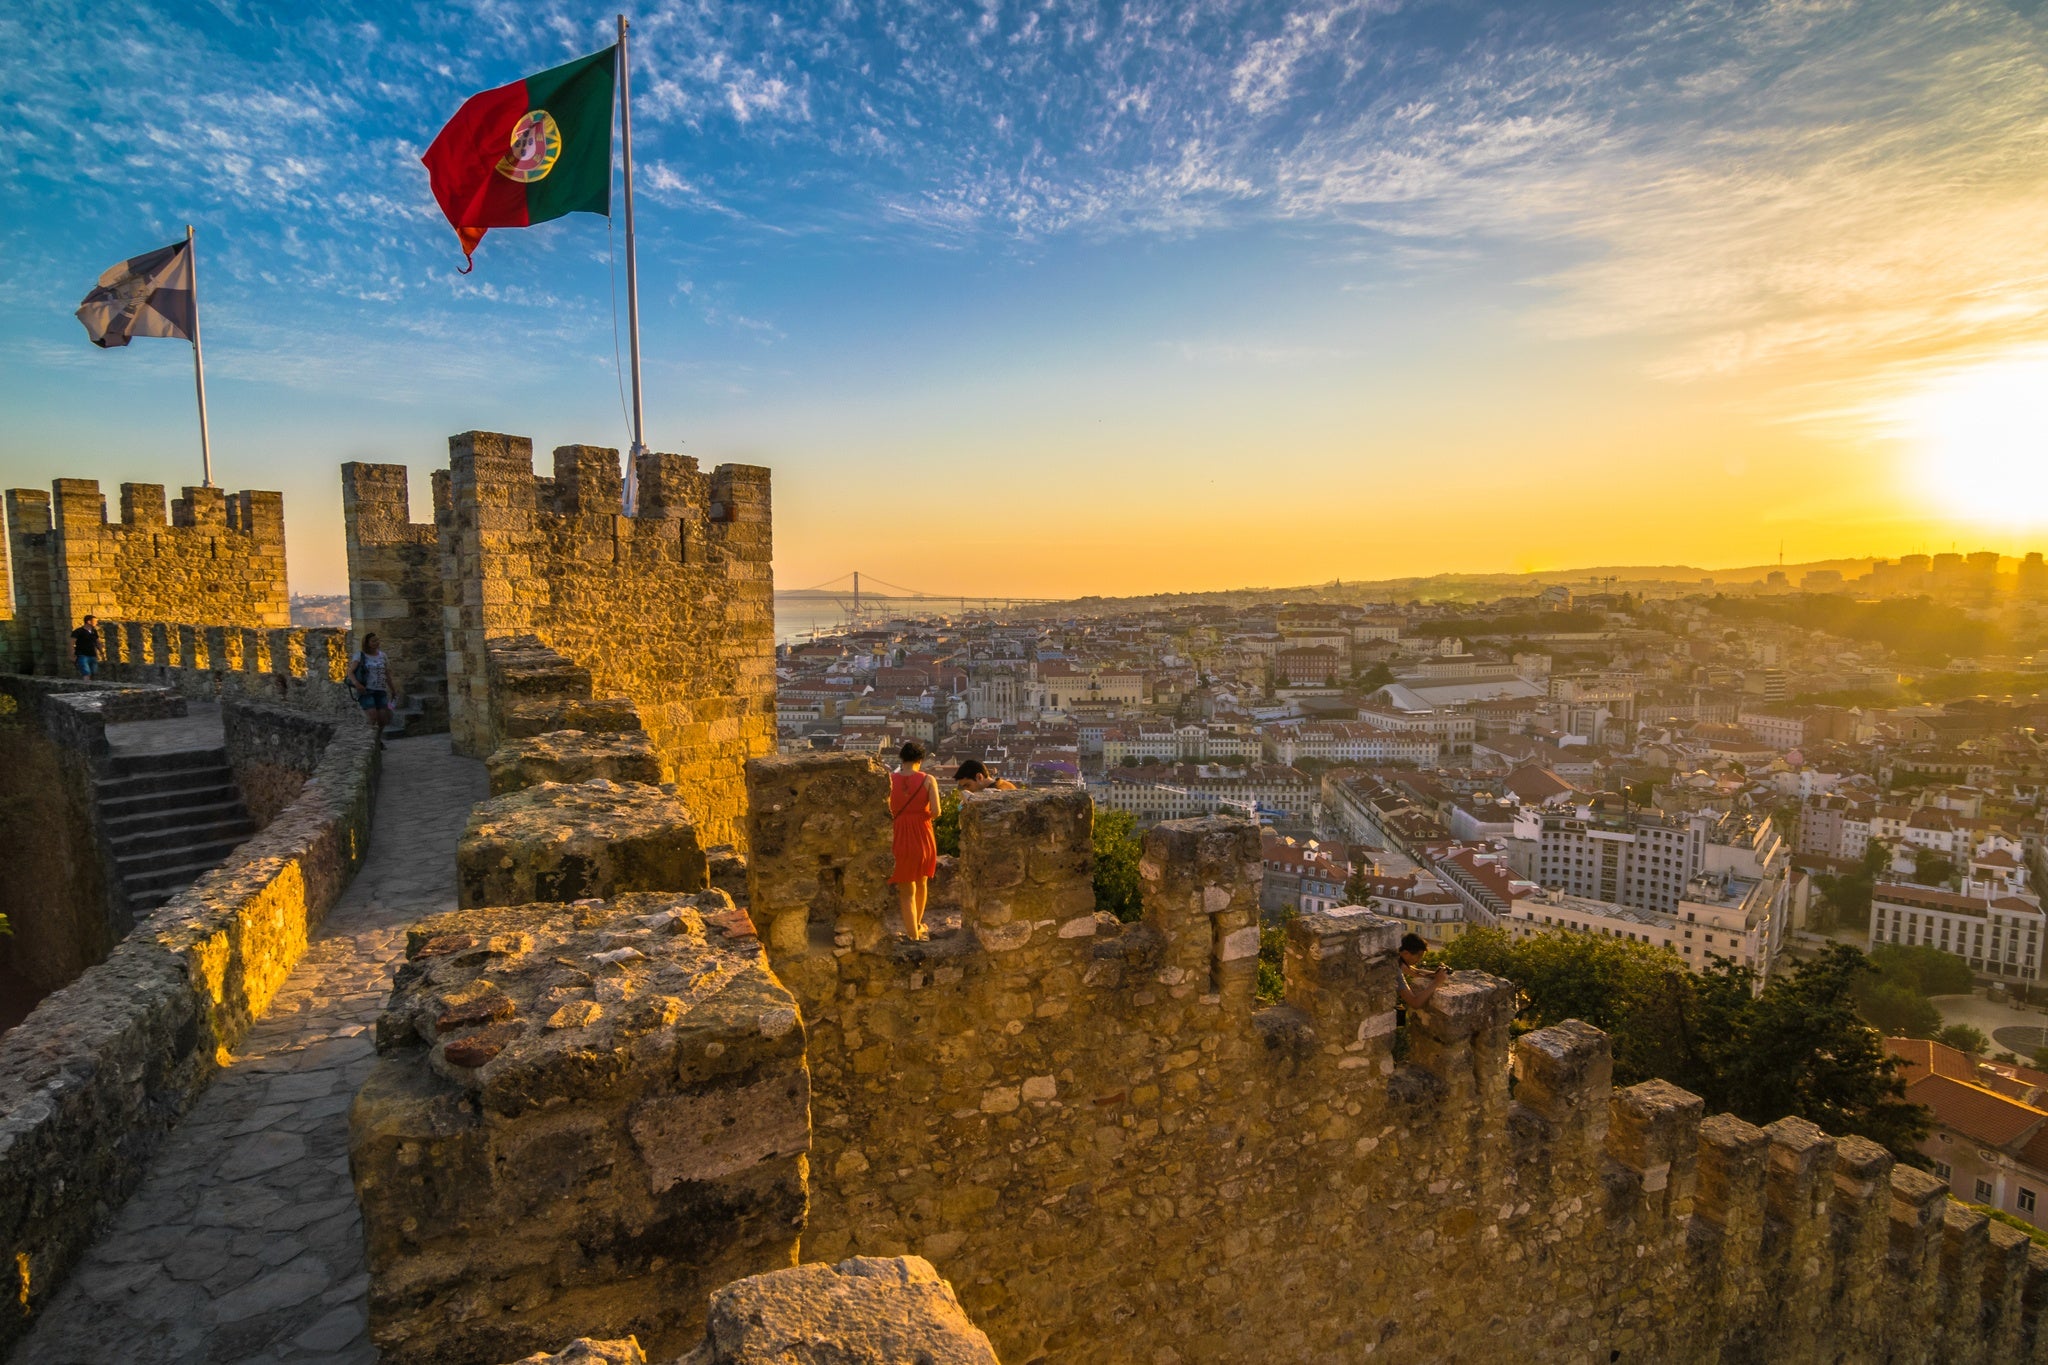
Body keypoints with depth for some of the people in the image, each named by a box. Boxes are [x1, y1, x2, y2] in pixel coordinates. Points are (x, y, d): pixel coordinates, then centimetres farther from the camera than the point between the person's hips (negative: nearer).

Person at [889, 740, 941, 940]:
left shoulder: (889, 779, -6)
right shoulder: (928, 780, -8)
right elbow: (936, 811, -15)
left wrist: (895, 818, 9)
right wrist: (929, 817, 6)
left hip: (899, 838, -1)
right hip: (923, 836, 1)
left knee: (906, 891, 9)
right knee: (921, 883, 25)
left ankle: (913, 935, 6)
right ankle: (918, 925, 42)